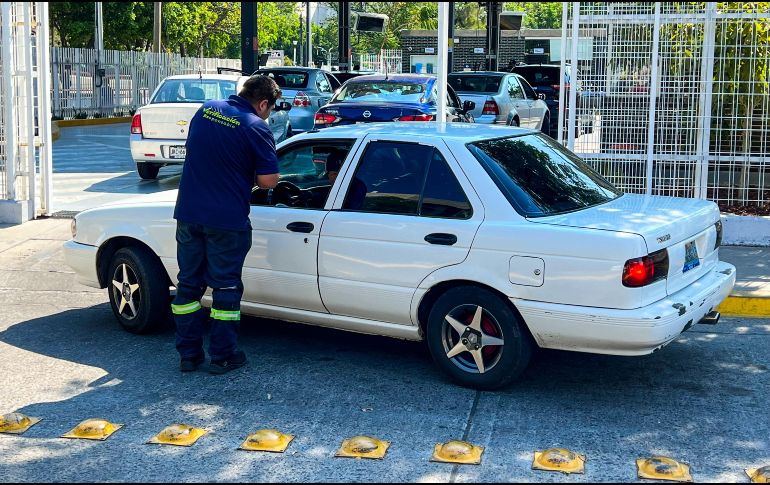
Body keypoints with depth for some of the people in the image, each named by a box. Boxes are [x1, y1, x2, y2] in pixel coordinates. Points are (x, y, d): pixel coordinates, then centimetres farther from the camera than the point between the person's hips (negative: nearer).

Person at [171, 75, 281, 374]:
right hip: (226, 219, -5)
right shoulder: (256, 128, -11)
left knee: (189, 283, 13)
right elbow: (269, 180, -13)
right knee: (225, 286, 6)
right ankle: (222, 356, 12)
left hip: (188, 213, 5)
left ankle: (188, 354, 19)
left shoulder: (206, 110, 7)